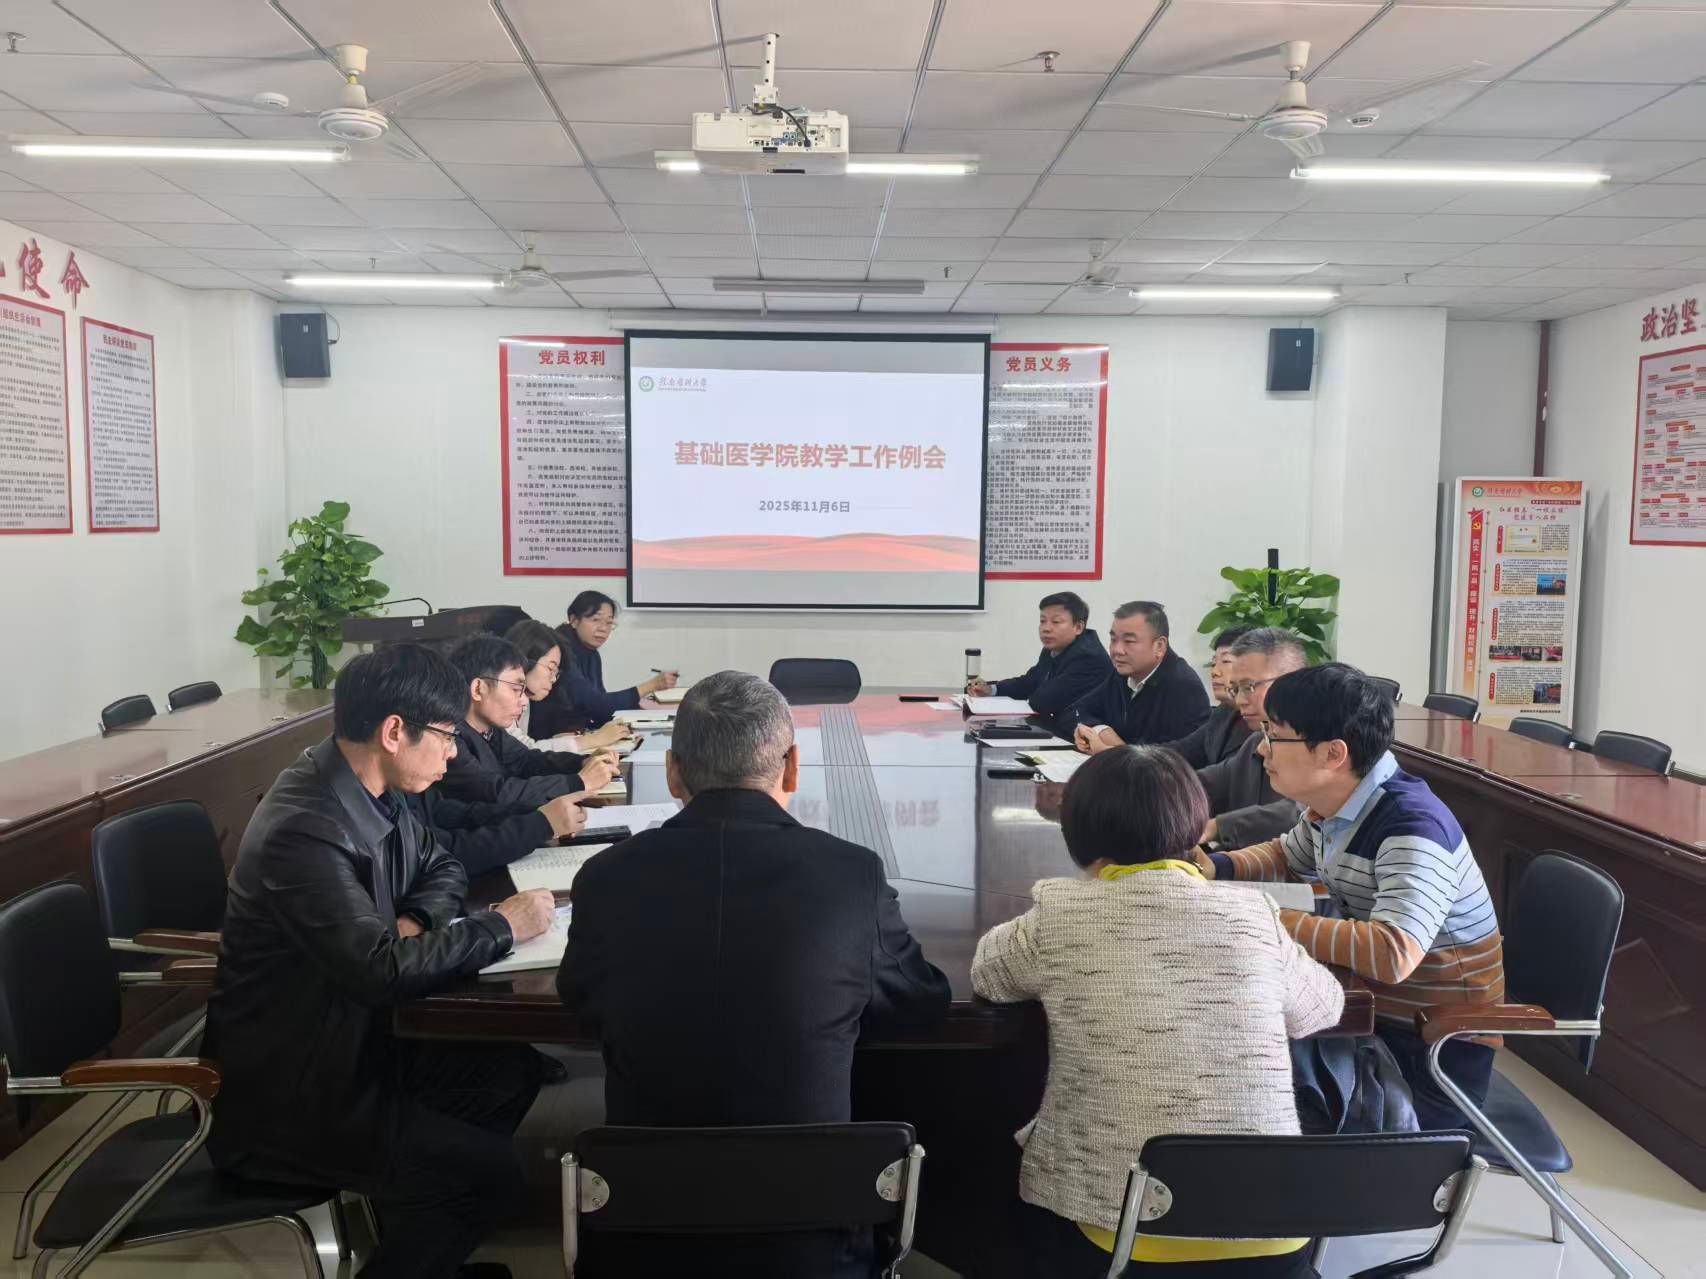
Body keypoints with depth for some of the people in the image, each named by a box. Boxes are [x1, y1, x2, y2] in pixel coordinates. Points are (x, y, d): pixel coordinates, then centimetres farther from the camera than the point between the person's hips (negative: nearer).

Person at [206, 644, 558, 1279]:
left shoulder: (373, 790, -2)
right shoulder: (306, 830, -29)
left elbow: (439, 867, 14)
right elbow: (384, 971, -33)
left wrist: (417, 921, -9)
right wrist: (502, 925, -20)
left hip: (348, 1039, 9)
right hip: (283, 1097, -9)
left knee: (513, 1069, 5)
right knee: (491, 1173, -14)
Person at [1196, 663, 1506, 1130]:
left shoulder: (1412, 827, -26)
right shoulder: (1332, 805, 0)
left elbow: (1392, 953, -40)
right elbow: (1285, 856, 21)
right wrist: (1214, 868, 1)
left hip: (1438, 1054, -7)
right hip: (1374, 1014, 7)